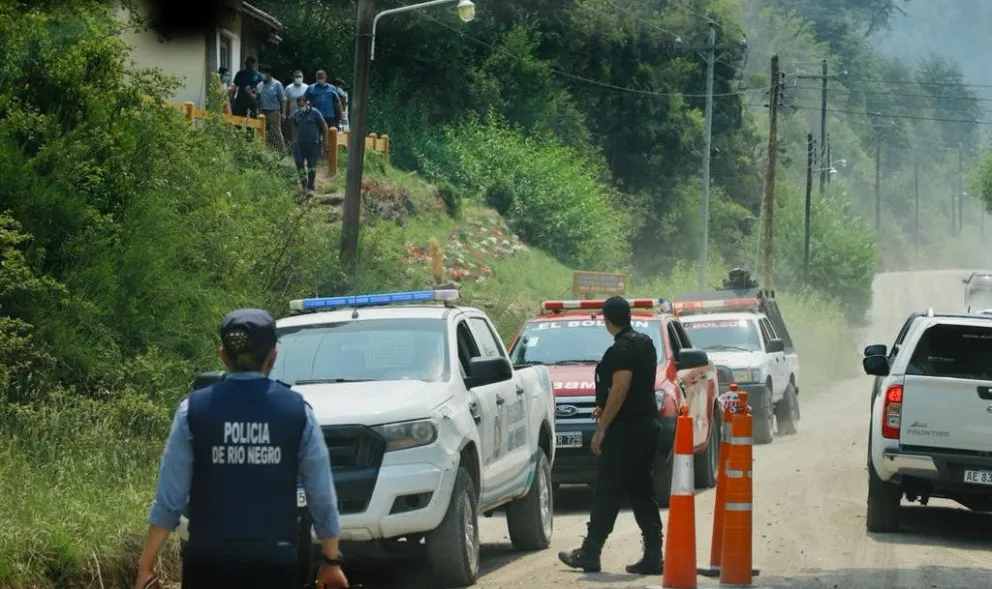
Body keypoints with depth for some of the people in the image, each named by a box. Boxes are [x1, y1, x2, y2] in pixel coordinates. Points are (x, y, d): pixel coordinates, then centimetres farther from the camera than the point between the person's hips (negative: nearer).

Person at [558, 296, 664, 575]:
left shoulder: (621, 350, -15)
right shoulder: (645, 343, 13)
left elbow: (620, 390, -22)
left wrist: (601, 428, -20)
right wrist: (606, 407, 28)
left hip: (625, 428, -9)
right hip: (647, 424, 9)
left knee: (606, 494, -2)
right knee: (641, 492, 10)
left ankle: (590, 553, 2)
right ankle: (653, 557, 5)